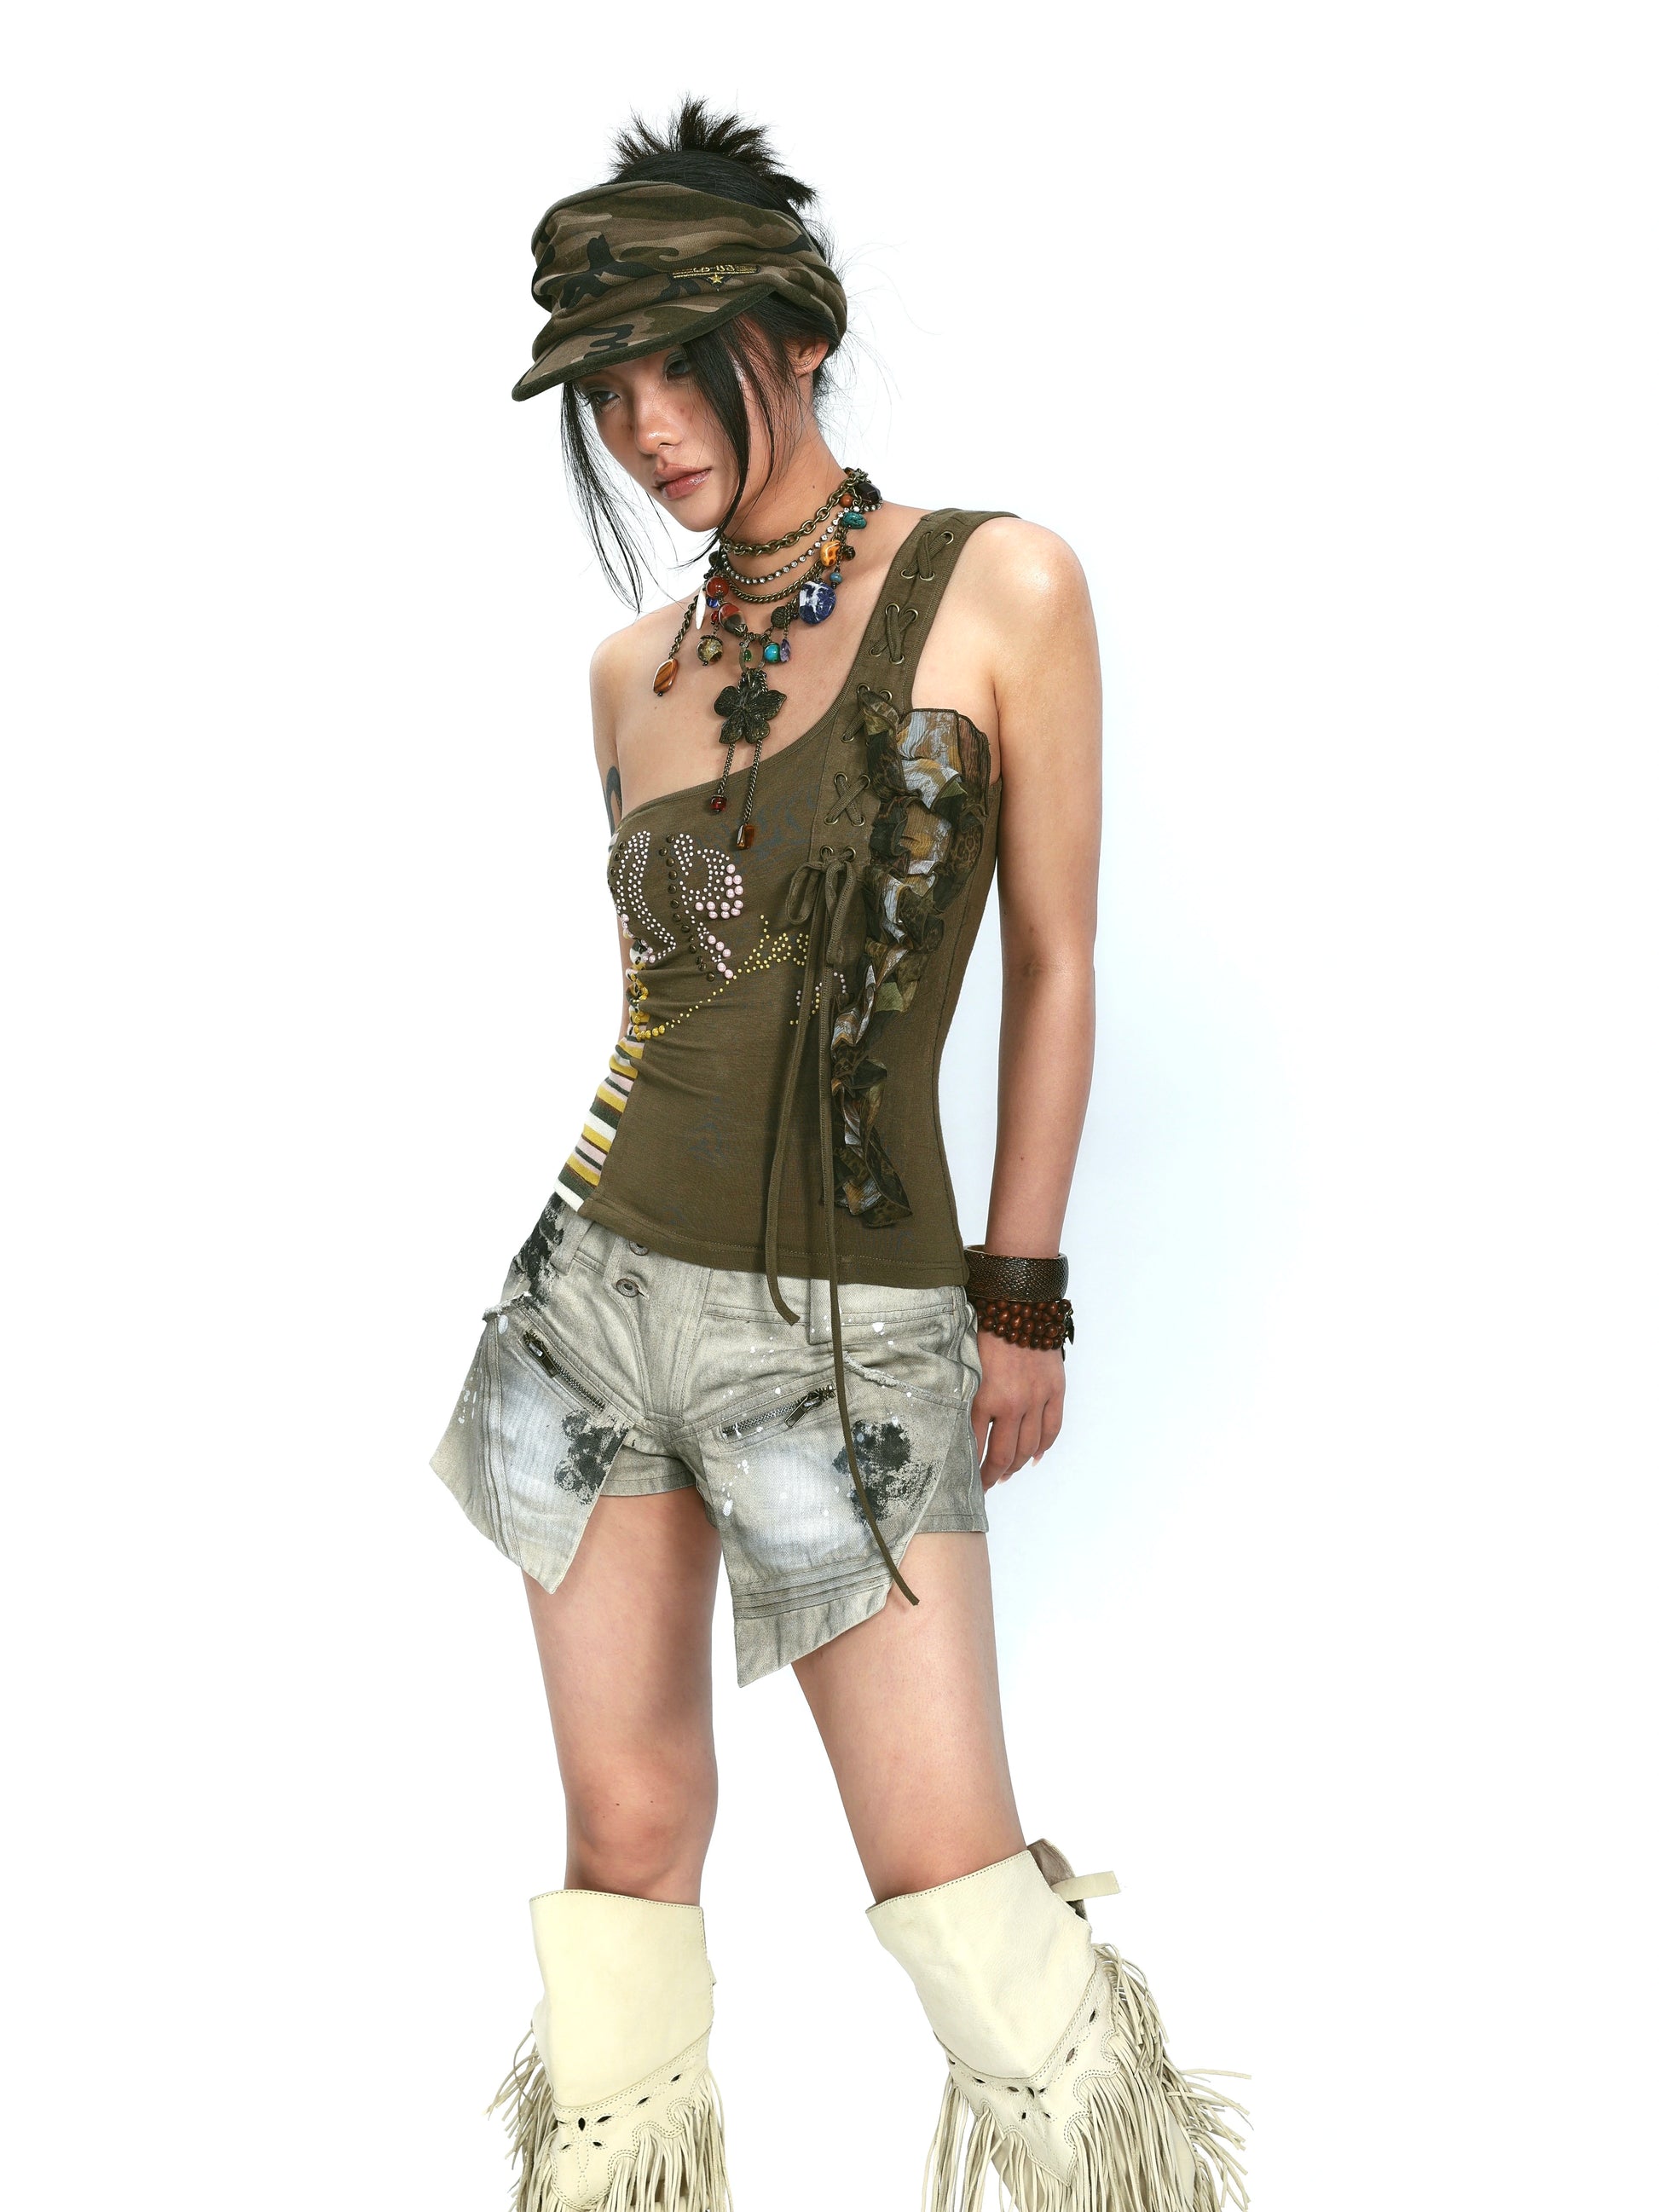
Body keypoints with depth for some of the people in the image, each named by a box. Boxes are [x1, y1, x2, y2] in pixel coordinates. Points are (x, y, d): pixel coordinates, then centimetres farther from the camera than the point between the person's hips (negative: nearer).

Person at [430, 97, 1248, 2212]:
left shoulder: (1001, 586, -5)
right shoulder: (635, 668, 8)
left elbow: (1051, 968, -3)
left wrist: (1021, 1298, -4)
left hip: (851, 1337, -4)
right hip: (606, 1282, 4)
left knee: (955, 1878, -3)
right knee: (628, 1835, 9)